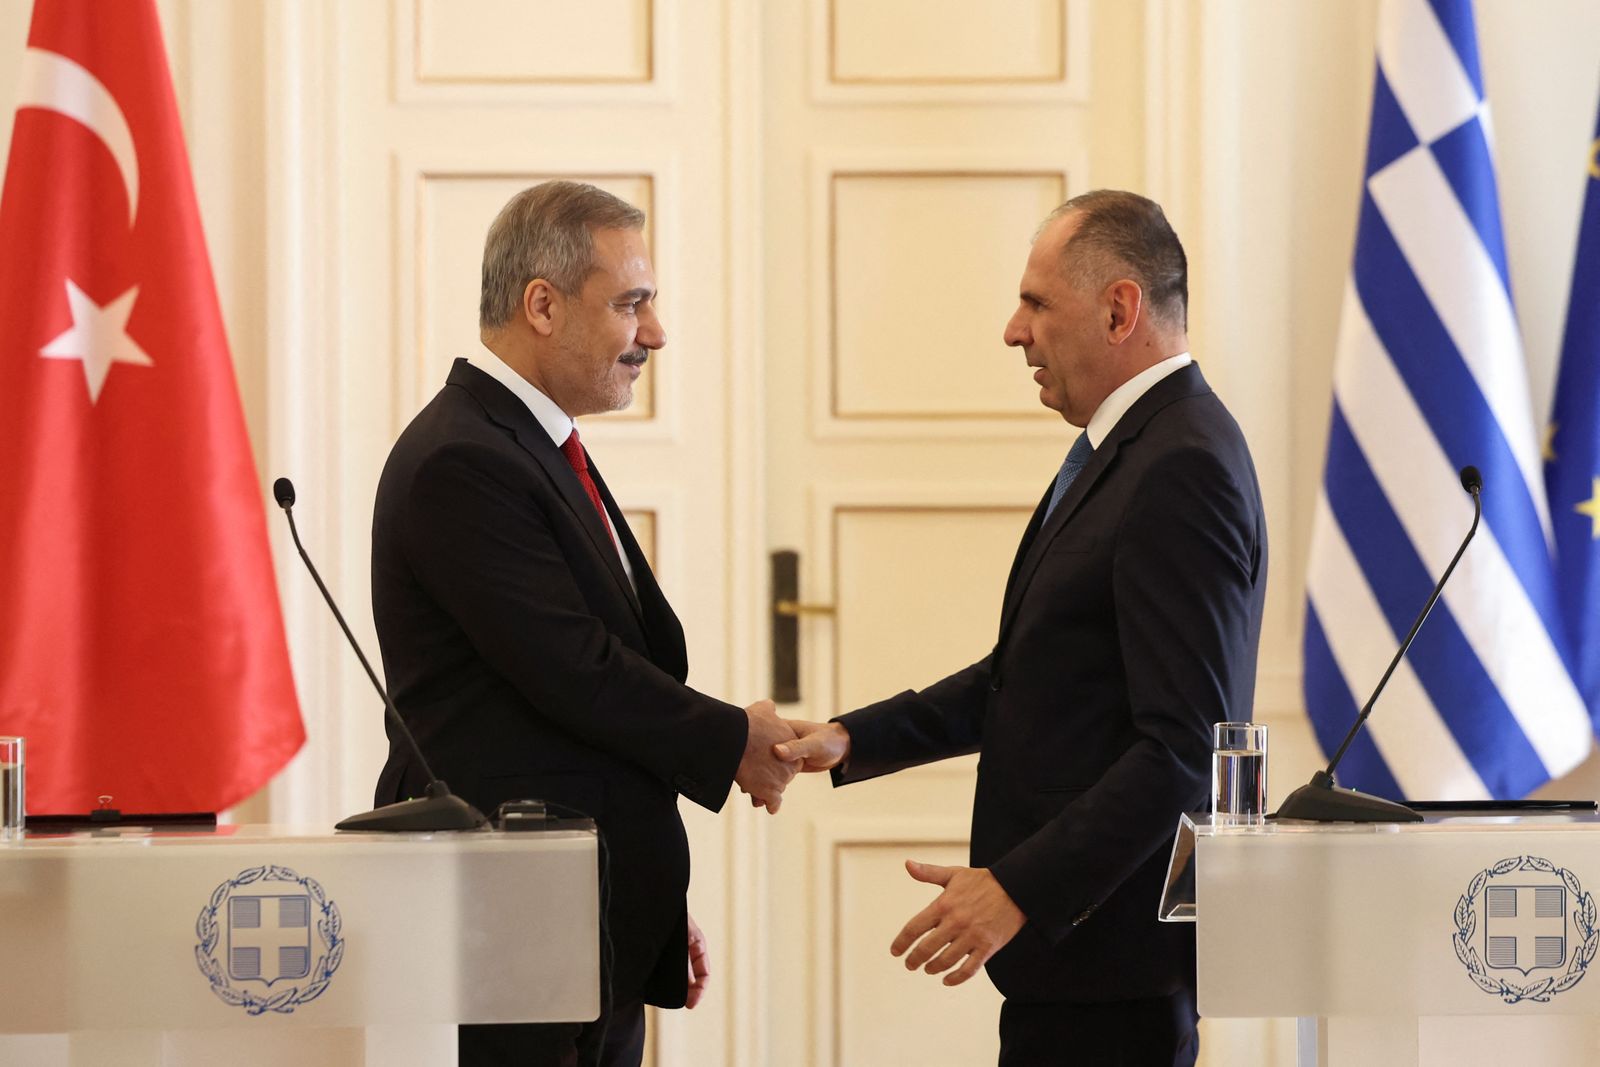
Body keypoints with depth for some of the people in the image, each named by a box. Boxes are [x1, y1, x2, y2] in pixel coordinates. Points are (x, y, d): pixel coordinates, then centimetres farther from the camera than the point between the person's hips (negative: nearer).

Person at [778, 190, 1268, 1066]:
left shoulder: (1183, 470, -18)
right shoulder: (1120, 450, 15)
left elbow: (1185, 745, -23)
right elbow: (1025, 673, 20)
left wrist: (1020, 891, -23)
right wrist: (853, 740, 11)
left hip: (1114, 953, -10)